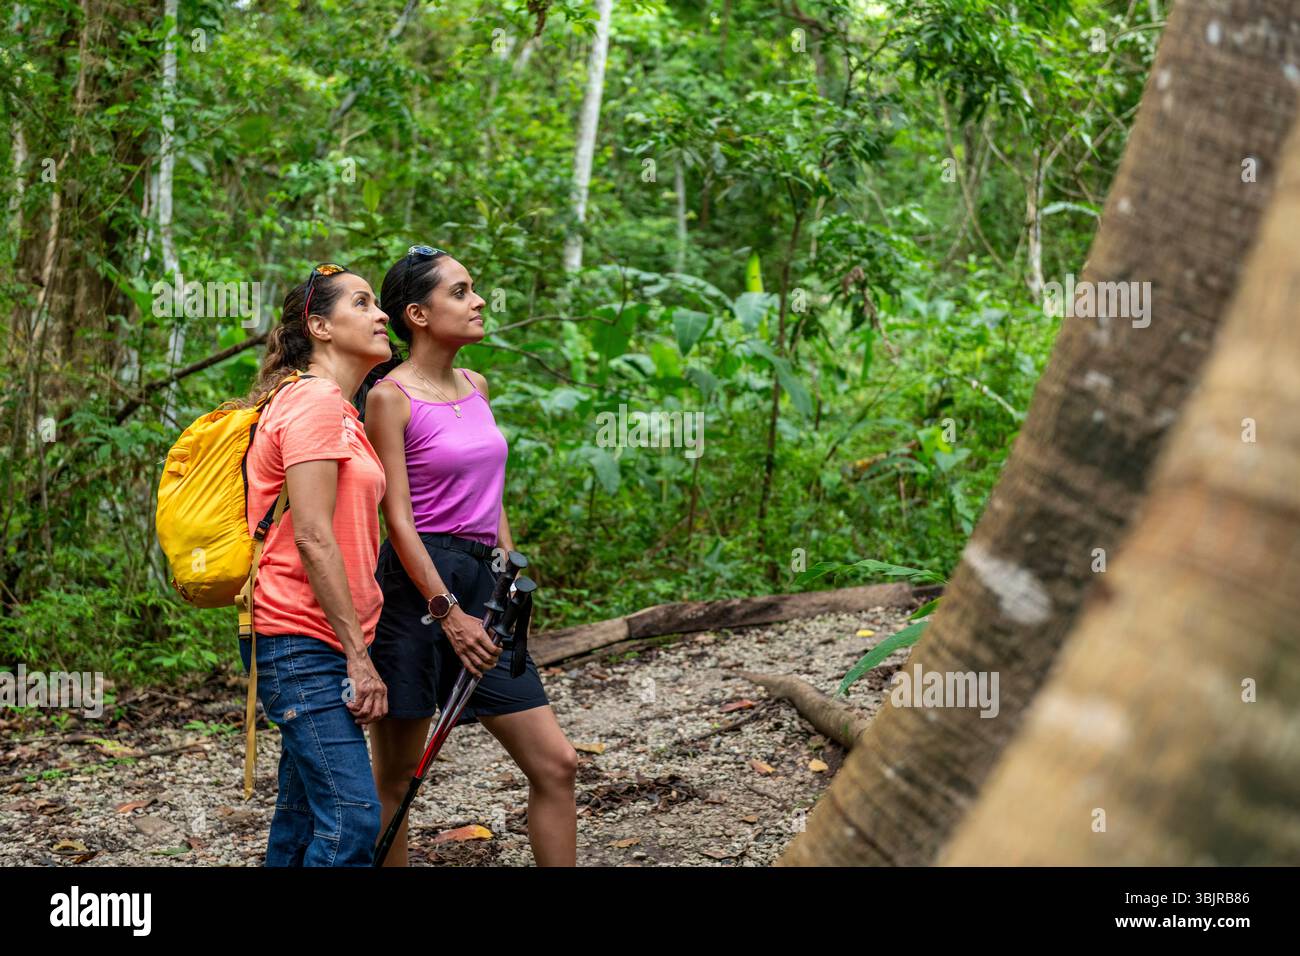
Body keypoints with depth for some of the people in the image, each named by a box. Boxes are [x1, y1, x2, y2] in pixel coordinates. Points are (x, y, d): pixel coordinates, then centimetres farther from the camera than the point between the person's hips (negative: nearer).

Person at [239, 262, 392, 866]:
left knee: (304, 815, 11)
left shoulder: (339, 409, 20)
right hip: (301, 639, -10)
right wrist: (358, 655, -17)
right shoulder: (315, 402, -11)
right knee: (353, 817, -15)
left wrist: (356, 646, 16)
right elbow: (311, 536, -17)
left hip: (321, 647, 10)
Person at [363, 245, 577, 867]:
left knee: (555, 764, 2)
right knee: (395, 775, 2)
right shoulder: (390, 397, -7)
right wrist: (447, 610, -18)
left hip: (481, 581, 7)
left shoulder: (476, 387, 14)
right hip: (416, 583, -7)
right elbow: (398, 516, -12)